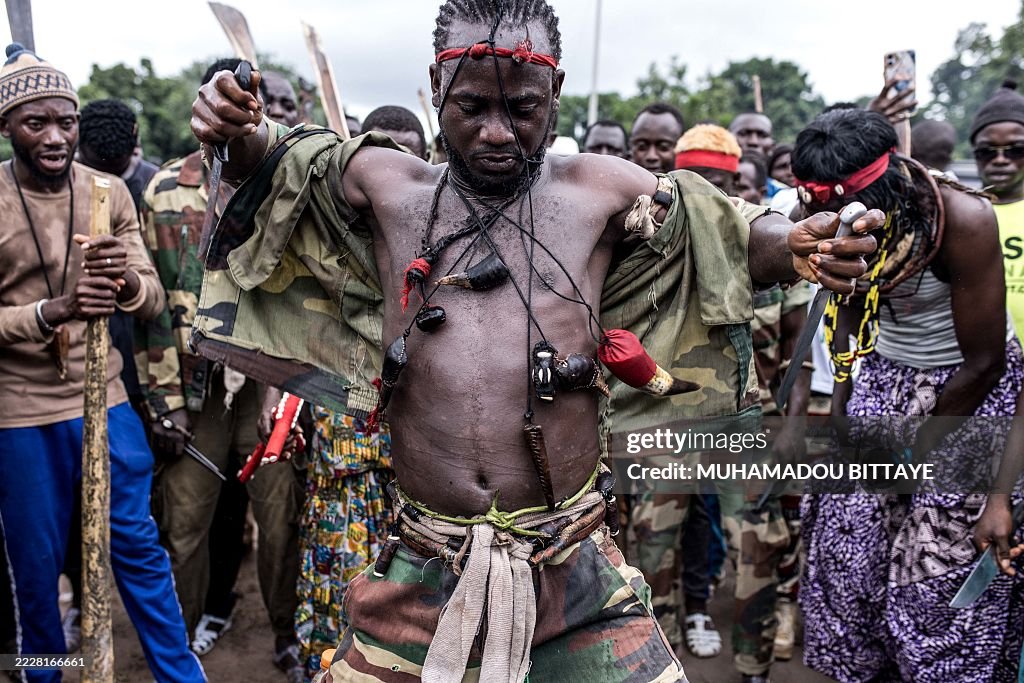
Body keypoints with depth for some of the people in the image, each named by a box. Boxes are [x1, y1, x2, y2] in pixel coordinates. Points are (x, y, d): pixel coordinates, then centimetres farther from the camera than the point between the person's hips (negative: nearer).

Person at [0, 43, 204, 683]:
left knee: (138, 546, 11)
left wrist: (126, 279, -28)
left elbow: (153, 300, -5)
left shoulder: (110, 191, -1)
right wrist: (53, 310, -30)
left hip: (104, 399, 2)